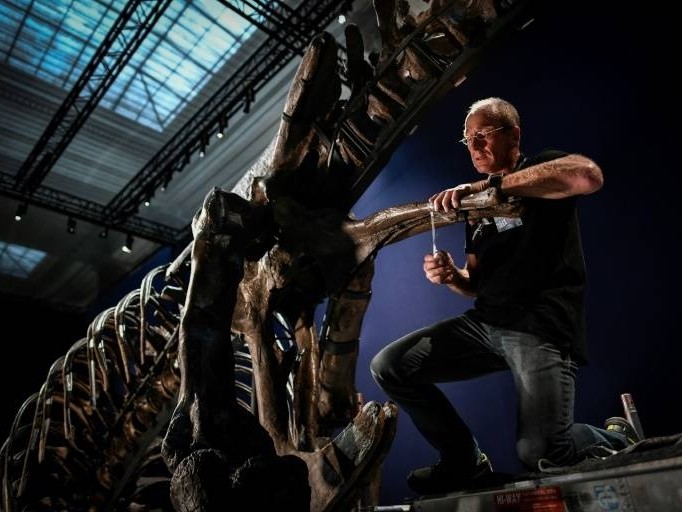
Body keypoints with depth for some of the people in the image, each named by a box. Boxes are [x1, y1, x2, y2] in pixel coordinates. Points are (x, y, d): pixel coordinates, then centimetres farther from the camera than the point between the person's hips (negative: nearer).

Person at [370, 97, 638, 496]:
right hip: (484, 323, 7)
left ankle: (617, 440, 11)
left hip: (543, 326, -6)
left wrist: (490, 184, -26)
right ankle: (466, 462, 11)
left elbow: (589, 175, -24)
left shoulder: (544, 167, 3)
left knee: (540, 452, -25)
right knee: (388, 368, -5)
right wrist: (452, 276, -3)